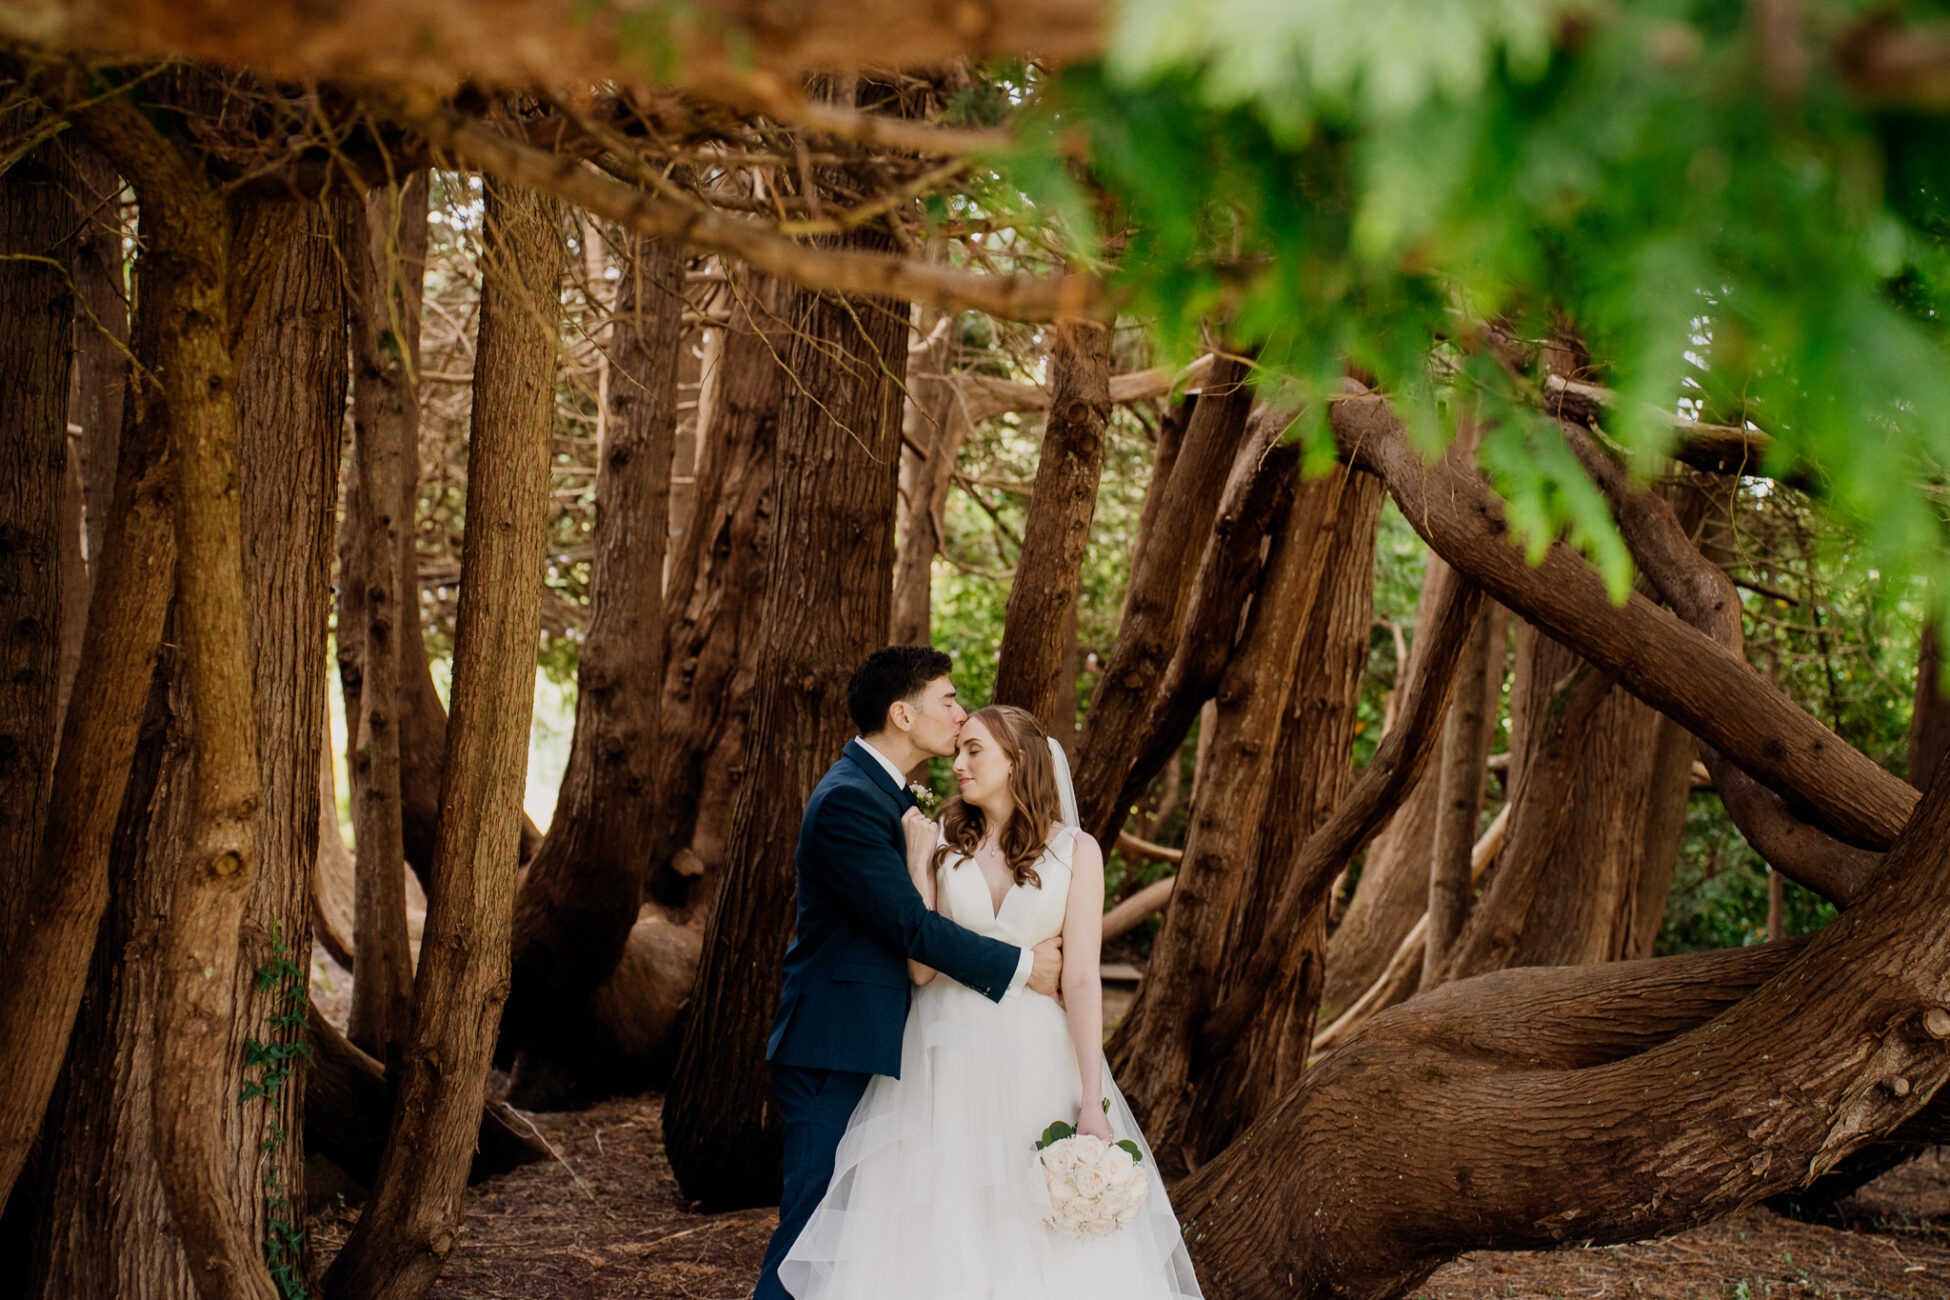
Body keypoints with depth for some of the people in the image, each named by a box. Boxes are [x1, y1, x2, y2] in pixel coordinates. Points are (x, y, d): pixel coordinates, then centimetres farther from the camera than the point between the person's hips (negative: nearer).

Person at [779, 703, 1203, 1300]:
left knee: (1056, 1250, -1)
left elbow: (1082, 979, -5)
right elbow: (921, 966, -3)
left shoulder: (1075, 851, 0)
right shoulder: (943, 843, 5)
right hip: (950, 1065, 1)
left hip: (1040, 1065, -1)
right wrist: (919, 863, -7)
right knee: (939, 1245, 1)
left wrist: (1092, 1103, -11)